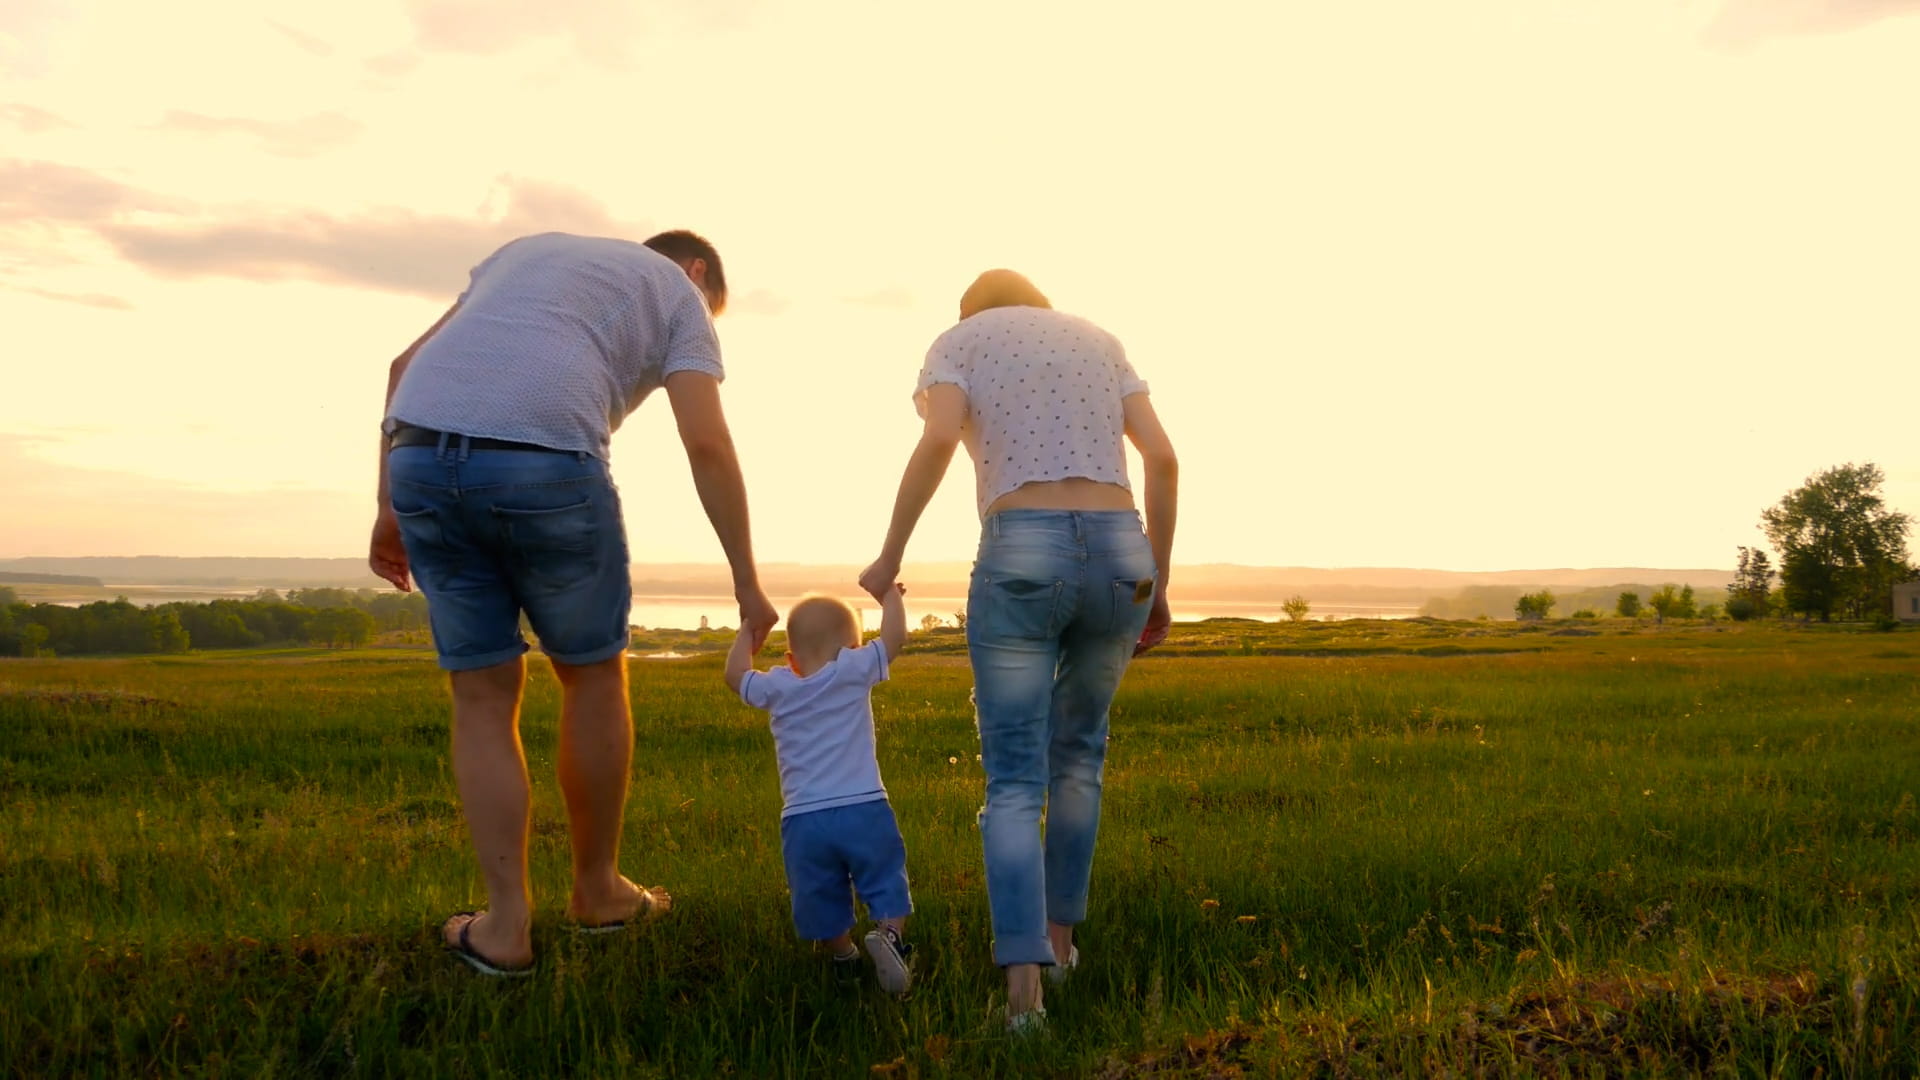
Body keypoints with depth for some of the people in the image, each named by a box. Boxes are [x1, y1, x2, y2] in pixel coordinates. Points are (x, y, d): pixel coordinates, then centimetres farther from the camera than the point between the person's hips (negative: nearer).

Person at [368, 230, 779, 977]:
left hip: (419, 453, 5)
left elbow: (406, 365, 23)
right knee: (593, 673, 16)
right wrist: (746, 580, 7)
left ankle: (505, 924, 12)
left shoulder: (530, 249, 35)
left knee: (483, 695, 13)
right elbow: (707, 443, 2)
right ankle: (597, 889, 29)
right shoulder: (679, 294, 19)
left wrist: (390, 508, 22)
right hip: (544, 464, -4)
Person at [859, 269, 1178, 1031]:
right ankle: (1059, 931, 31)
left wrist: (890, 555, 0)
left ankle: (1023, 983, -14)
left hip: (1020, 565, -3)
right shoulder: (1100, 343, 22)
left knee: (1013, 783, 3)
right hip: (1117, 558, 3)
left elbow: (939, 439, -9)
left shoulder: (956, 343, 13)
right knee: (1077, 749, 26)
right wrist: (1157, 586, 13)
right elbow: (1163, 457, 9)